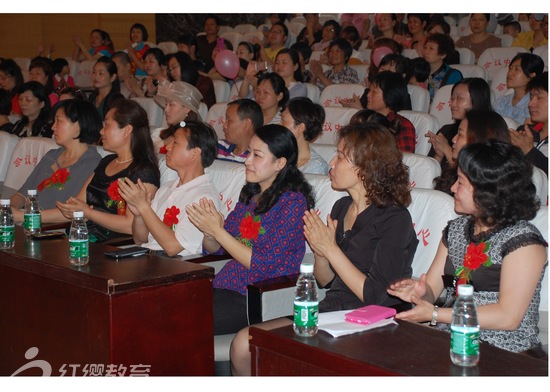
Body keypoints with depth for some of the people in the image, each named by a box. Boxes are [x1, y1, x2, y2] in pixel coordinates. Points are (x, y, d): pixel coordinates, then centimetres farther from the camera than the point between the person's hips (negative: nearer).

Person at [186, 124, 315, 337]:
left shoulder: (293, 201, -9)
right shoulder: (250, 194, 14)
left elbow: (263, 264, -15)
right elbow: (215, 249, 17)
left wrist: (217, 231, -14)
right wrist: (209, 232, -6)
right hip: (225, 286, 7)